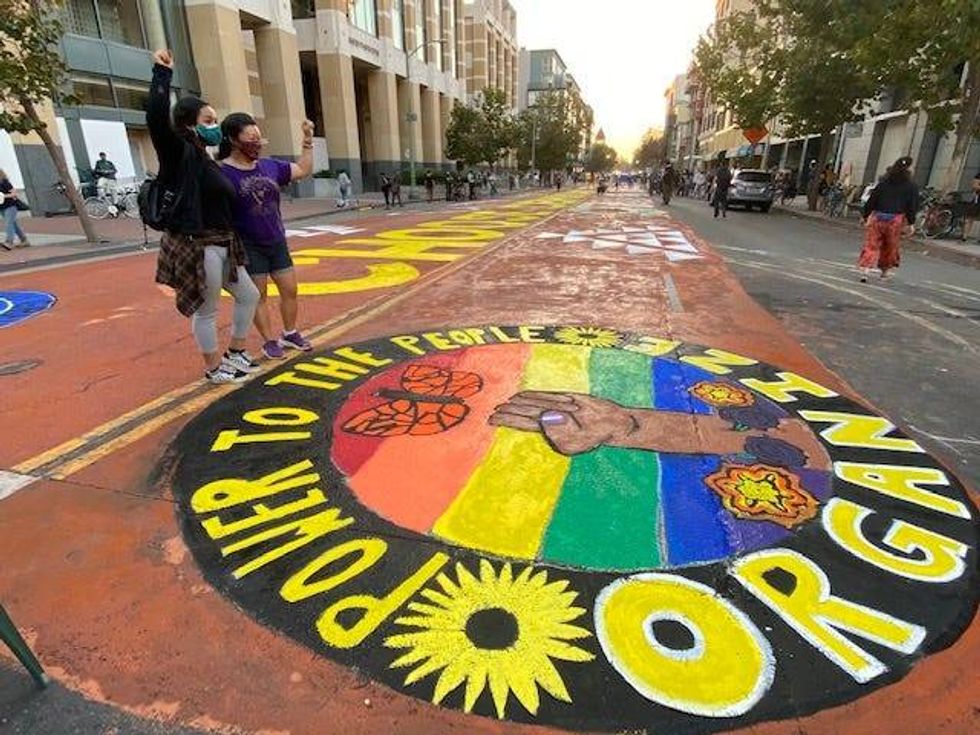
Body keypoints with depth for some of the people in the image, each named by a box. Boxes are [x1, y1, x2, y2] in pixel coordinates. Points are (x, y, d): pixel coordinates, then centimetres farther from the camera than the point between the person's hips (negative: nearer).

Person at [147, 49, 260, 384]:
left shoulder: (206, 161, 14)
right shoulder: (181, 154, -9)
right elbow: (156, 118, -26)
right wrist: (162, 74, -21)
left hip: (221, 246, 10)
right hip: (197, 247, -9)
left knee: (249, 296, 18)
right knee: (206, 311, 3)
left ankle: (234, 353, 32)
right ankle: (213, 367, 19)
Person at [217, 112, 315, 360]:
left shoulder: (270, 166, 4)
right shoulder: (222, 173, -14)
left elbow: (303, 170, 15)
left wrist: (307, 141, 9)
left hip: (277, 243, 6)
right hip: (248, 247, -6)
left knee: (289, 290, 9)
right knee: (258, 296, 4)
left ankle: (290, 334, 25)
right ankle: (270, 341, 14)